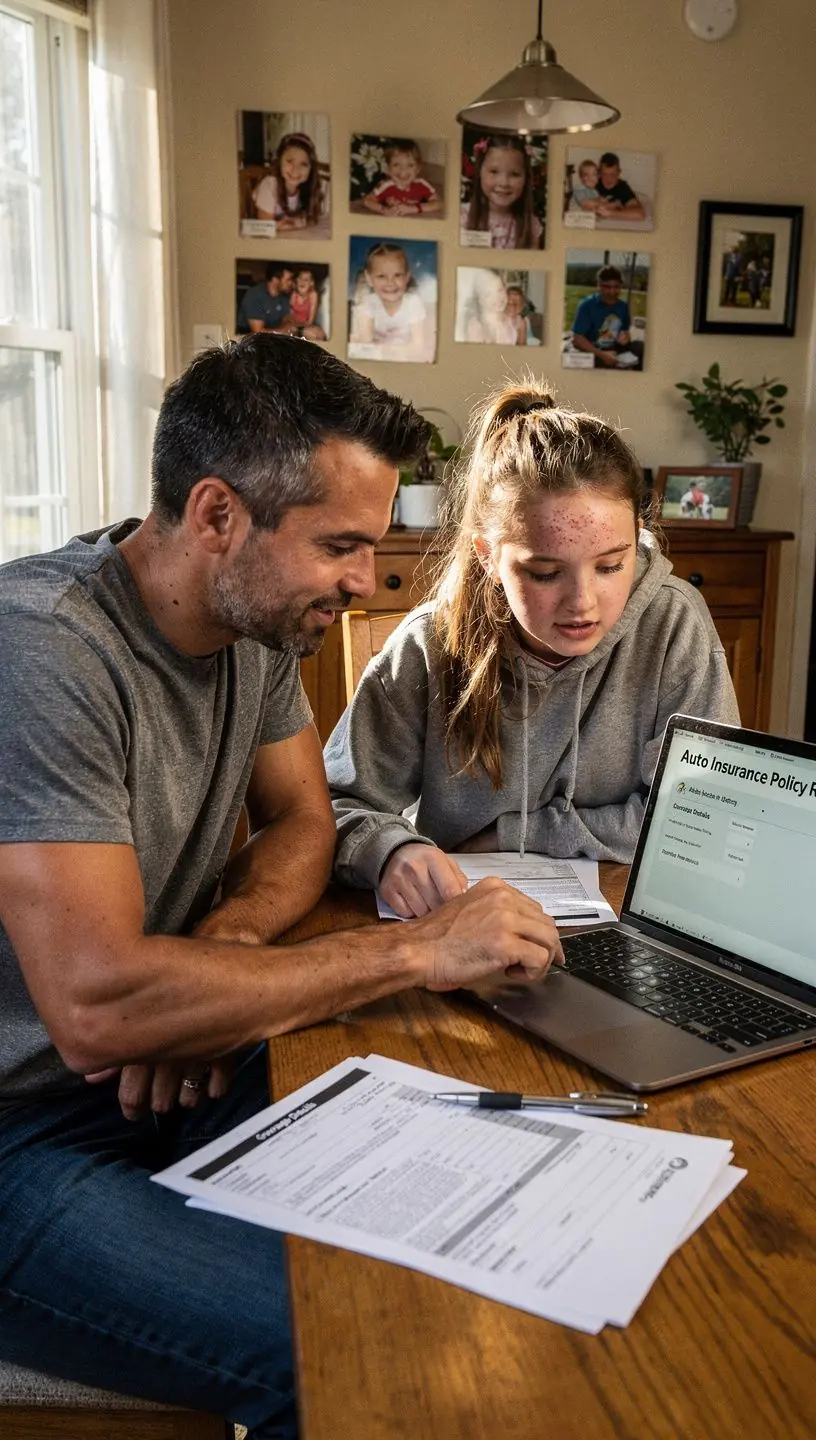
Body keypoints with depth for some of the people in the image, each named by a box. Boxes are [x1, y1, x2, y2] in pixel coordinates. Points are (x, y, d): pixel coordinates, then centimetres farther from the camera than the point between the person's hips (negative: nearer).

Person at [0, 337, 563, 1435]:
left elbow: (302, 825, 9)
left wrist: (223, 947, -14)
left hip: (167, 1068, 7)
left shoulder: (259, 614, -2)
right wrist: (414, 952, -25)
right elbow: (97, 1006, -33)